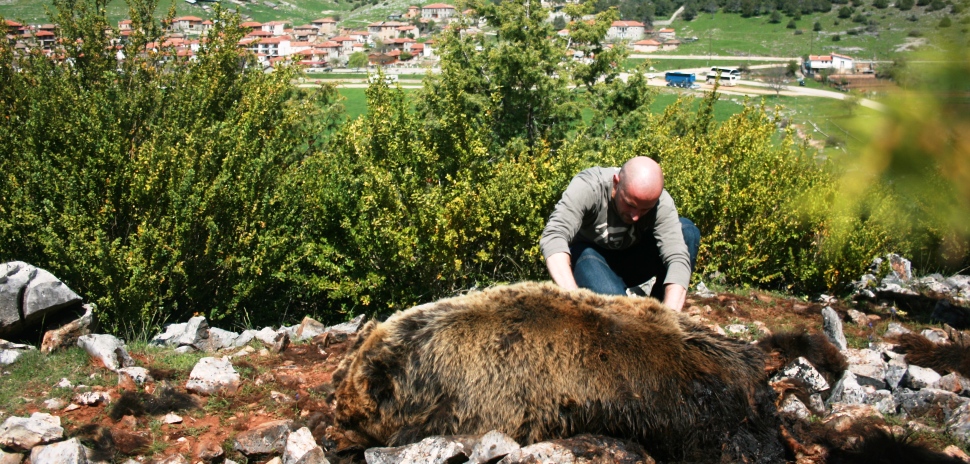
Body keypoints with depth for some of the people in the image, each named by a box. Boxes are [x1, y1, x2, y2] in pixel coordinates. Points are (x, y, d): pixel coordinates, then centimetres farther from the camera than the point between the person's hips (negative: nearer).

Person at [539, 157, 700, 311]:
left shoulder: (661, 201, -25)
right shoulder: (587, 187, -32)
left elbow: (677, 257, -34)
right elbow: (553, 237, -44)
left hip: (631, 262, 4)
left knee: (687, 230, -21)